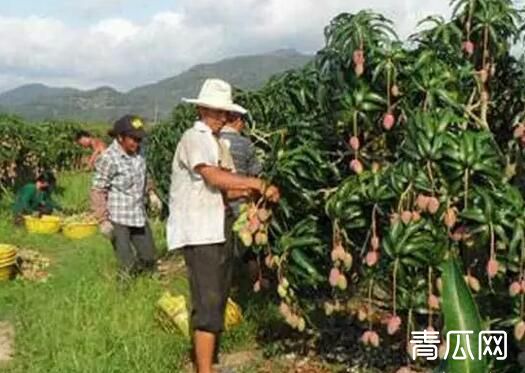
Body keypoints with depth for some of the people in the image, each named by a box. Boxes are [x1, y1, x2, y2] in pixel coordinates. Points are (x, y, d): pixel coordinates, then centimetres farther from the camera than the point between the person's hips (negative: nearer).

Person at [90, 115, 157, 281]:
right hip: (118, 219, -7)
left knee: (149, 258, 14)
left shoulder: (137, 153, 3)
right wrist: (103, 220, -16)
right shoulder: (108, 159, -17)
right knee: (128, 266, -1)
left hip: (139, 216, 7)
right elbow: (98, 191, -15)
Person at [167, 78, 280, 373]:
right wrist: (258, 184, -16)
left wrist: (253, 190, -5)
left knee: (217, 301, 14)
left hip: (219, 232, 9)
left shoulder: (218, 143, 18)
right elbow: (215, 178, -23)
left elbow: (225, 190, 13)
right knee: (208, 304, -10)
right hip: (200, 234, -9)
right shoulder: (194, 138, -9)